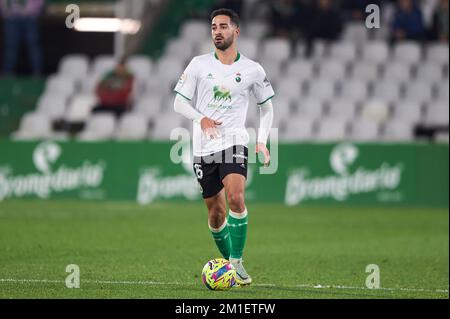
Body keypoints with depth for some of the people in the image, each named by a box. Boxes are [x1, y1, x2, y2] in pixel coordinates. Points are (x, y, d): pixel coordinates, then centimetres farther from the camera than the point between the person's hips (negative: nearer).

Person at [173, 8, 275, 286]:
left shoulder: (252, 70, 3)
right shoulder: (199, 65, 3)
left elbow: (267, 107, 15)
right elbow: (179, 102, 5)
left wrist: (262, 141, 2)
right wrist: (201, 118, -15)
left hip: (234, 143, -2)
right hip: (203, 148, 2)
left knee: (236, 198, -24)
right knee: (216, 212, 5)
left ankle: (237, 263, -17)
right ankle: (227, 261, 24)